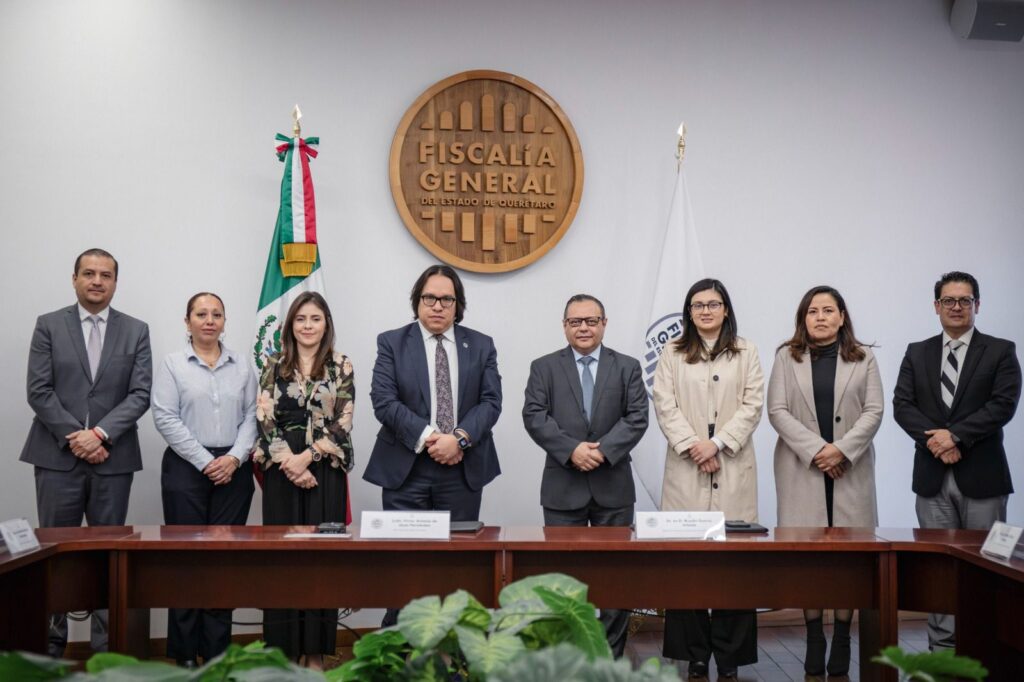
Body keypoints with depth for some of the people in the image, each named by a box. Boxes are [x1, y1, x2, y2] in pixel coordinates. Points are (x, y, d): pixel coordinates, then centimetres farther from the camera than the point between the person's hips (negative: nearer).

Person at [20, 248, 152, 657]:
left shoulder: (136, 331, 7)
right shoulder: (49, 326, 5)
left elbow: (140, 394, -1)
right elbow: (39, 392, -3)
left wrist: (100, 434, -13)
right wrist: (74, 437, -12)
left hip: (113, 458, 1)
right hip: (57, 457, -1)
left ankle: (105, 646, 12)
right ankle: (50, 646, 14)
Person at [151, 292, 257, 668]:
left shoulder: (242, 366, 10)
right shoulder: (173, 365, 2)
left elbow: (251, 416, 6)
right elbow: (166, 418, -6)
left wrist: (234, 458, -9)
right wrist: (206, 462, -11)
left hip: (233, 469, 2)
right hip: (187, 467, -2)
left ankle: (217, 649, 8)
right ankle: (184, 652, 6)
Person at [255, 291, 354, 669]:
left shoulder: (341, 366, 4)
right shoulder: (274, 366, 8)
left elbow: (343, 422, -3)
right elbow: (265, 418, 0)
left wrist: (307, 456, -13)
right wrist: (289, 463, -11)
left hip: (325, 469, -1)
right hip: (281, 470, 1)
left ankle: (315, 650, 7)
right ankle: (283, 648, 9)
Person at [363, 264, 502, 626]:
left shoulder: (481, 346, 10)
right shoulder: (391, 343, 4)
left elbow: (491, 401, 1)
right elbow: (384, 401, -7)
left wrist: (459, 438, -15)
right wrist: (428, 438, -16)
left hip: (463, 470, 2)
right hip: (406, 470, -2)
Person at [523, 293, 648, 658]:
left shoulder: (627, 367, 8)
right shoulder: (544, 367, 6)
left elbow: (637, 418, -1)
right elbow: (534, 416, -4)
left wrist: (603, 450, -15)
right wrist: (571, 449, -16)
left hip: (613, 485, 1)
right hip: (563, 487, 0)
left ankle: (612, 655, 12)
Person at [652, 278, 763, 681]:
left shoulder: (745, 353, 11)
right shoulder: (672, 355, 12)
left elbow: (752, 405, 2)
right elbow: (665, 406, 2)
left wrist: (717, 444, -9)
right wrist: (693, 447, -10)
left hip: (733, 467, 0)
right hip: (686, 467, 0)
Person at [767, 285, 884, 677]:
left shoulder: (863, 358, 9)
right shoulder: (786, 358, 8)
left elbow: (873, 411, 2)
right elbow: (777, 411, 0)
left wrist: (842, 450, -12)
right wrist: (815, 449, -11)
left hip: (850, 467, 0)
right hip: (802, 468, 0)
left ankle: (841, 644, 6)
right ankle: (814, 642, 6)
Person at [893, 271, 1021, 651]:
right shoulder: (917, 353, 12)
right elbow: (902, 405, 3)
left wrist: (955, 434, -16)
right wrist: (934, 439, -13)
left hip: (981, 476, -2)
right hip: (933, 476, 2)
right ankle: (942, 649, 10)